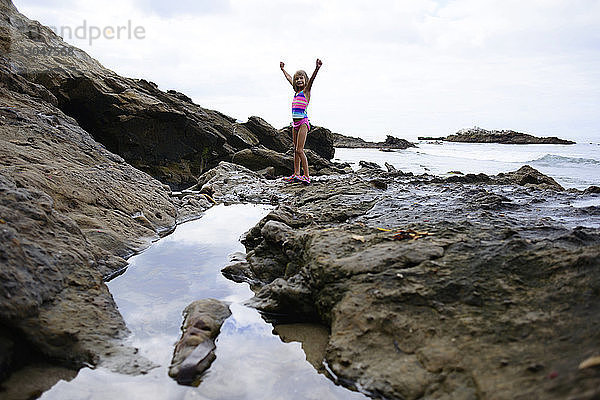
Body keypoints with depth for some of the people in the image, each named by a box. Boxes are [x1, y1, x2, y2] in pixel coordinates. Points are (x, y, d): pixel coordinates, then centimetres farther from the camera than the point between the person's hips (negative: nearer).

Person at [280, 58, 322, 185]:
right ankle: (296, 174, 16)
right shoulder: (296, 91, 15)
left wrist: (317, 68, -37)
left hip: (303, 122, -8)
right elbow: (289, 78, 32)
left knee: (299, 150, -13)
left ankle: (307, 176, -11)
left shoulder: (306, 90, -3)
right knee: (296, 150, 10)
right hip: (295, 123, 8)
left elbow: (311, 79, -21)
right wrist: (283, 69, 44)